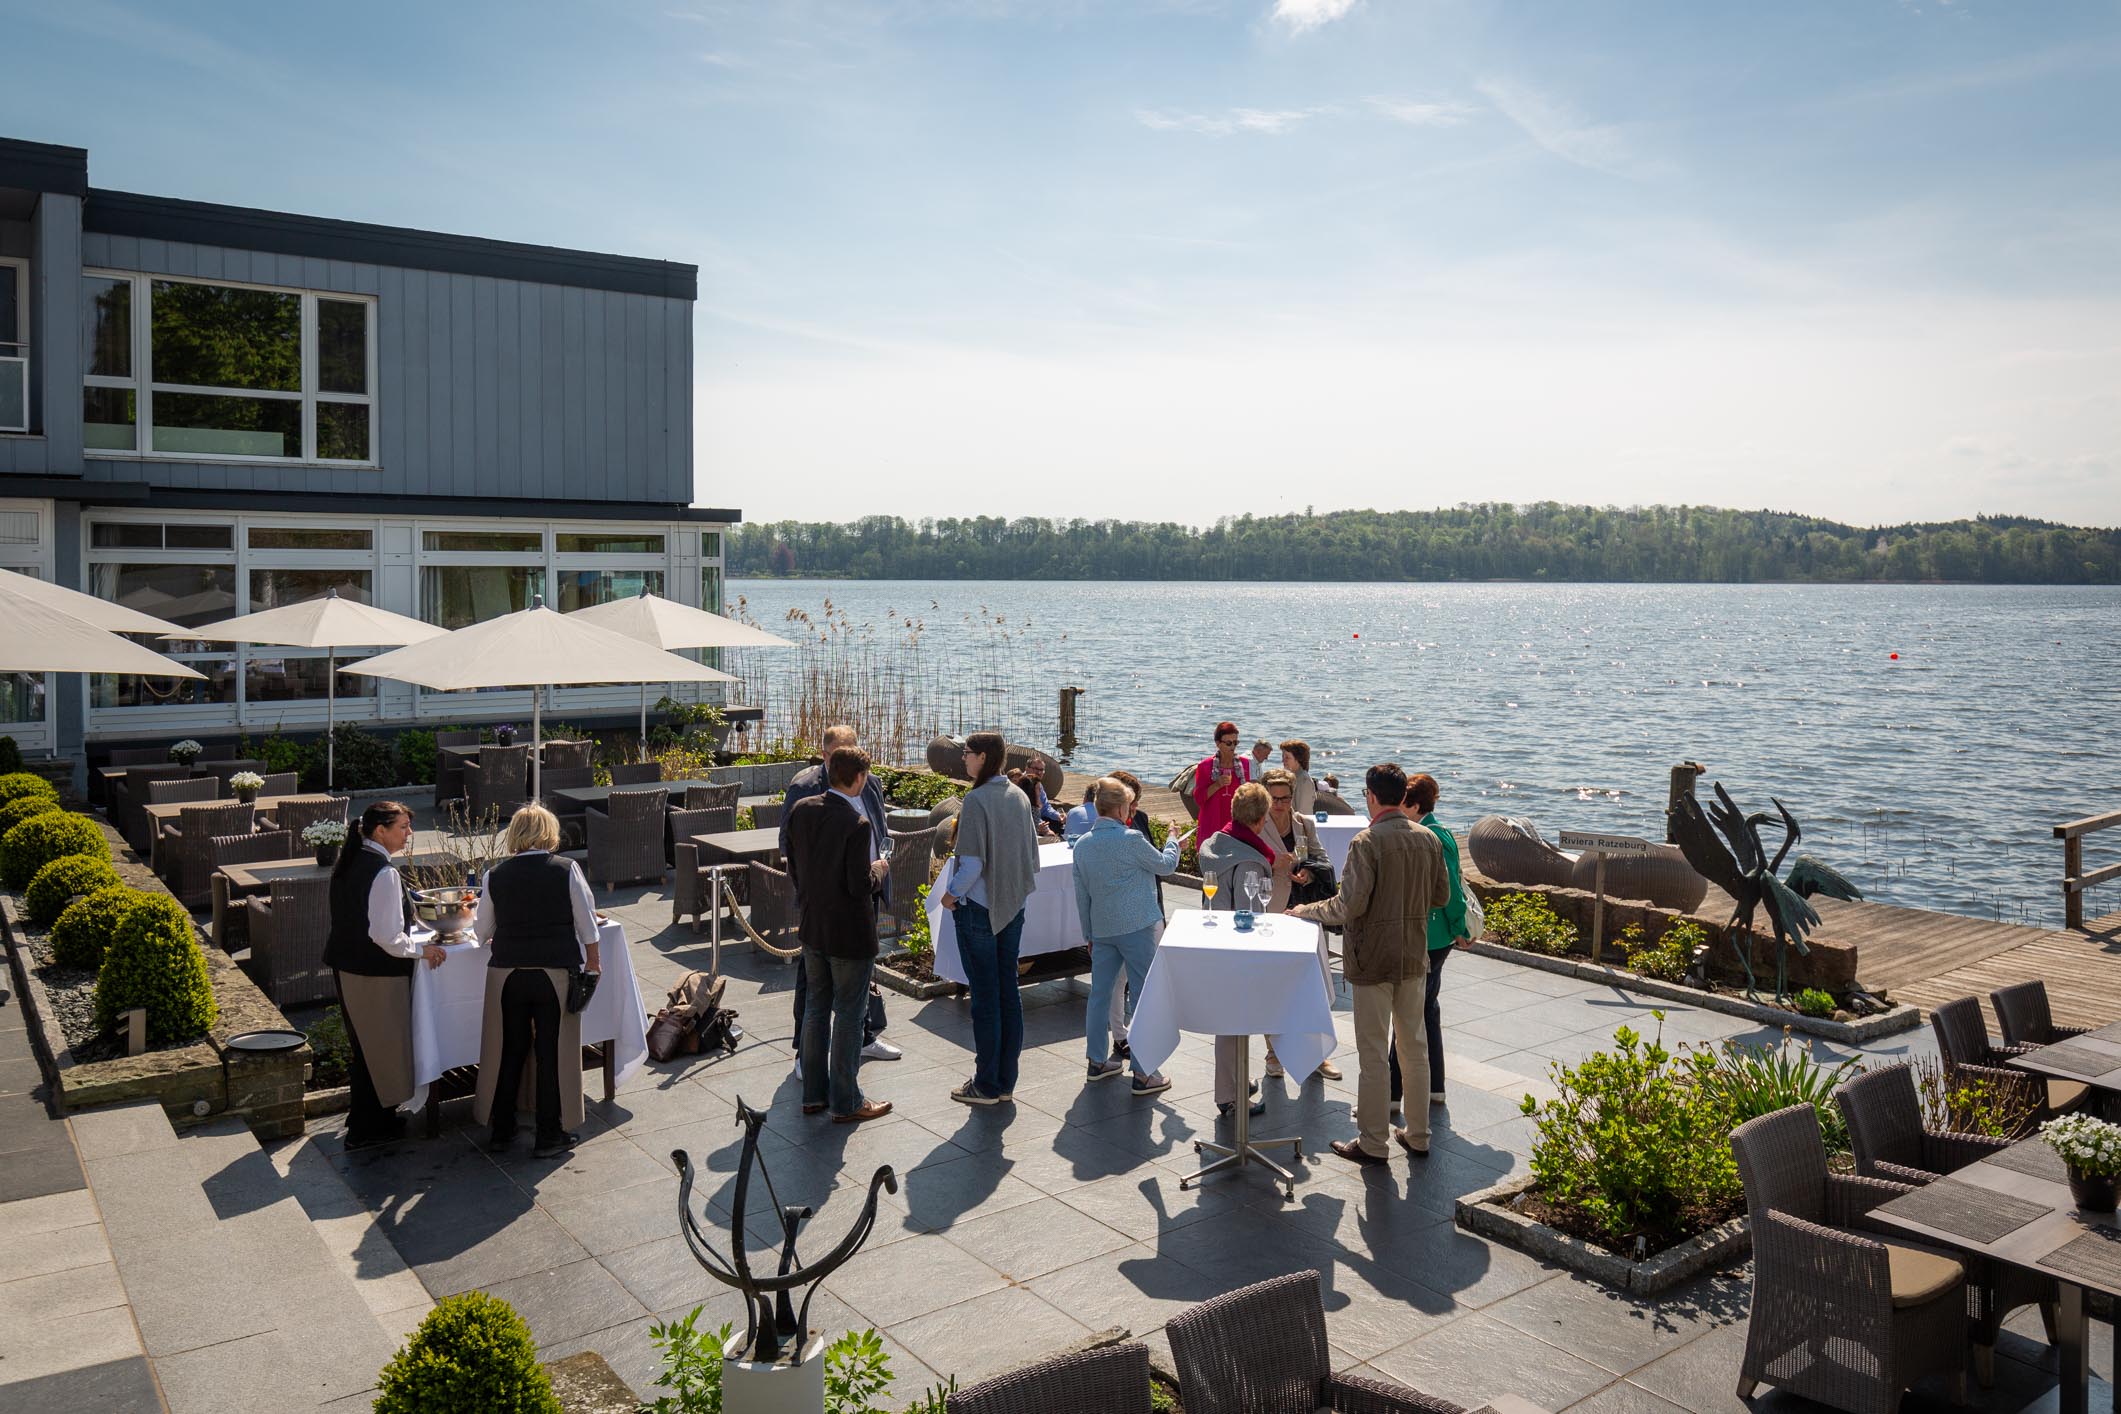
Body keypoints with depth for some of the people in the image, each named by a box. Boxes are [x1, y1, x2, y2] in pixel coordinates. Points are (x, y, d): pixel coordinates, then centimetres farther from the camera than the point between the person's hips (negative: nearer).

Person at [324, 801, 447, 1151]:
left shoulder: (347, 863, 7)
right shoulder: (383, 873, -21)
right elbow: (387, 936, -24)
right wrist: (421, 950, -10)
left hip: (345, 967, 9)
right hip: (376, 974, -9)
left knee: (363, 1044, 22)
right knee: (382, 1045, 4)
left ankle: (362, 1116, 36)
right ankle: (367, 1129, 14)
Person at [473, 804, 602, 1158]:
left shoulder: (496, 875, -1)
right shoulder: (567, 870, -7)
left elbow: (481, 931, 7)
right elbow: (587, 924, -4)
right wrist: (592, 960, 11)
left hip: (507, 972, 2)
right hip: (556, 972, -2)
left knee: (508, 1050, 15)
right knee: (553, 1051, 6)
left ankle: (500, 1129, 26)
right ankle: (550, 1135, 13)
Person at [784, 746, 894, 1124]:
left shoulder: (801, 811, -2)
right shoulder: (857, 824, -23)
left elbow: (793, 867, 7)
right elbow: (860, 886, -23)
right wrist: (879, 869, -3)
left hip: (812, 927, 7)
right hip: (849, 933, -7)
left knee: (816, 1008, 18)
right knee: (848, 1015, 5)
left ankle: (813, 1094, 28)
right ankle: (846, 1102, 14)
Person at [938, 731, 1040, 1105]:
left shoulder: (976, 800, -17)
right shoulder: (1019, 797, 6)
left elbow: (972, 862, -19)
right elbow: (1033, 855, 11)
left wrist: (952, 895, -5)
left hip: (978, 907, -7)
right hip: (1013, 906, 7)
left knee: (985, 996, 1)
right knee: (1008, 990, 11)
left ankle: (987, 1085, 10)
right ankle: (1006, 1082, 19)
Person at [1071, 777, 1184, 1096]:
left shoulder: (1082, 845, 3)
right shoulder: (1130, 839, -15)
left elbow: (1081, 893, 11)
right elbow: (1165, 865, 1)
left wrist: (1089, 934, 20)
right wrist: (1173, 843, 22)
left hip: (1101, 929, 6)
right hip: (1136, 926, -6)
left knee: (1099, 994, 14)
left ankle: (1098, 1061, 23)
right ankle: (1142, 1073, 2)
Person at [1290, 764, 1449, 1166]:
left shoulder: (1367, 842, -19)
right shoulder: (1428, 839, 2)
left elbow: (1349, 905, -22)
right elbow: (1441, 896, 11)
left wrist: (1305, 911, -7)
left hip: (1373, 959, -6)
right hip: (1414, 956, 6)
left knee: (1373, 1053, 3)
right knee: (1414, 1046, 16)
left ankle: (1373, 1143, 11)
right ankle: (1418, 1135, 26)